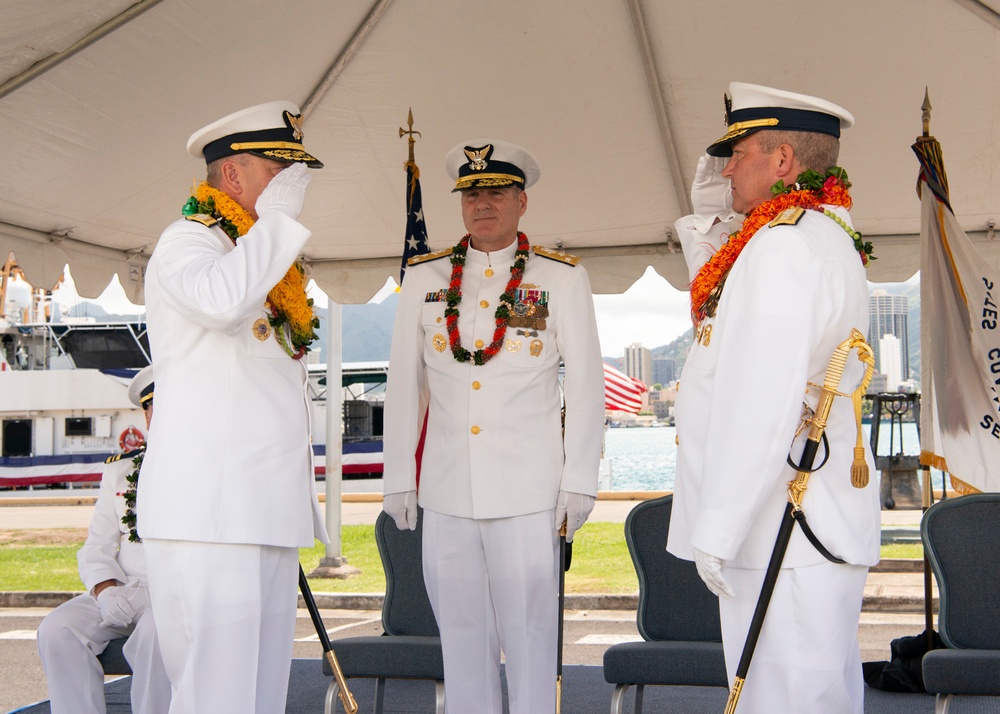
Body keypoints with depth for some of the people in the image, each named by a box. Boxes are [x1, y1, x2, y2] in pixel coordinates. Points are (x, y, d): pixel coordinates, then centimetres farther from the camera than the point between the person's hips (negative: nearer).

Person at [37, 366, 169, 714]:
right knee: (57, 629, -23)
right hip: (123, 591, 4)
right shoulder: (119, 470, 21)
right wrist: (105, 589, -9)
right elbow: (98, 546, 13)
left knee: (156, 631, -36)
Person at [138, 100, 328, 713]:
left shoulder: (271, 261, 24)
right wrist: (279, 217, -14)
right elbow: (223, 301, -30)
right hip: (208, 512, -9)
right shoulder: (187, 241, -3)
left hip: (269, 515, 9)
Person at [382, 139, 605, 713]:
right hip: (446, 491, 3)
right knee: (461, 634, 7)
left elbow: (587, 385, 3)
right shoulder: (425, 277, 11)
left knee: (529, 632, 0)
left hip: (528, 492, -2)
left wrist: (580, 481, -2)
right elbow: (404, 383, 12)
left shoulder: (563, 278, 4)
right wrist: (399, 477, 9)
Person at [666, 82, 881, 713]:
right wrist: (711, 224, 21)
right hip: (822, 527, 11)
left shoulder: (785, 242, -16)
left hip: (781, 535, -11)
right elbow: (742, 325, 29)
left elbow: (762, 399, -24)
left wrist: (717, 530, -20)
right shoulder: (825, 237, 17)